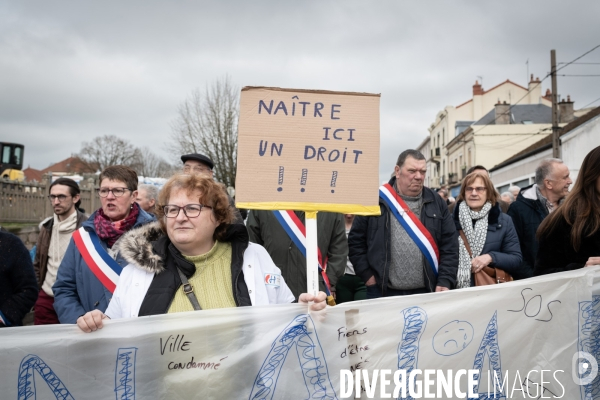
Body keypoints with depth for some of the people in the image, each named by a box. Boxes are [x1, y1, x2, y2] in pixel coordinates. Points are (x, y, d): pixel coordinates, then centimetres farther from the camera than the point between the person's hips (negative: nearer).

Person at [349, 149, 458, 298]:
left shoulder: (436, 203, 7)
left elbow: (450, 245, 5)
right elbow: (356, 241, 4)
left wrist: (445, 281, -4)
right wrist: (367, 275, -3)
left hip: (427, 292, 2)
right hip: (382, 292, -2)